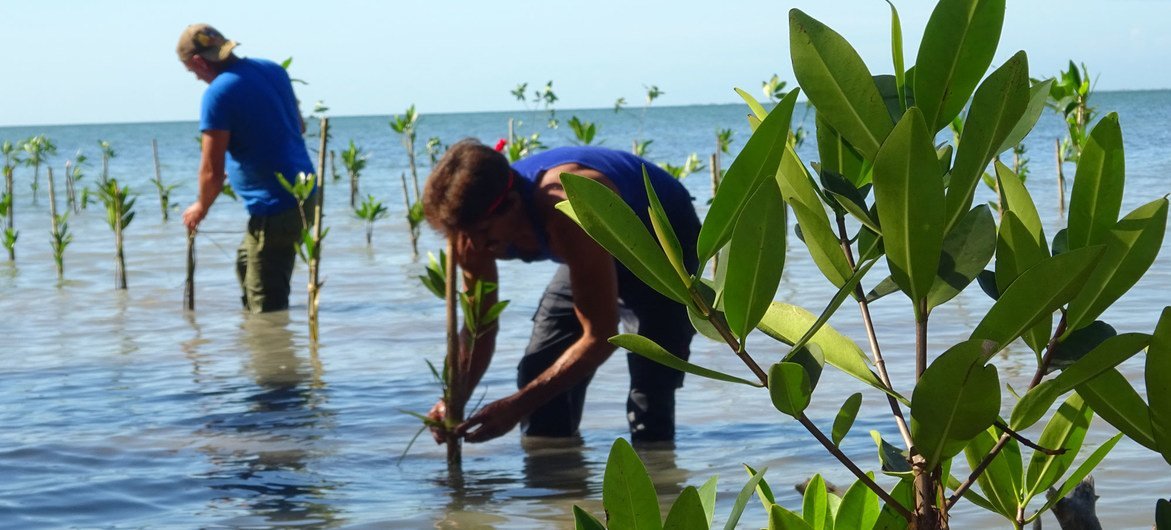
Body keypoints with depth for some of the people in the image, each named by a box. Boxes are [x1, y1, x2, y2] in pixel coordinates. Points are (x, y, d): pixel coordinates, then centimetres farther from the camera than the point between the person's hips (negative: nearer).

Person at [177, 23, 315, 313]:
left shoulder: (218, 94, -16)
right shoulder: (272, 70, 8)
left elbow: (212, 172, -15)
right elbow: (299, 126, 22)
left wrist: (201, 208, 4)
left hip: (275, 207, -9)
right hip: (303, 195, 10)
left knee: (267, 305, -2)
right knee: (246, 263, 26)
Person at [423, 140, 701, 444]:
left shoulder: (568, 215, -45)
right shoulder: (473, 229, -23)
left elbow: (600, 337, -38)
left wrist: (517, 406, -41)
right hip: (605, 250, 7)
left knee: (650, 383, -20)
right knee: (538, 375, -2)